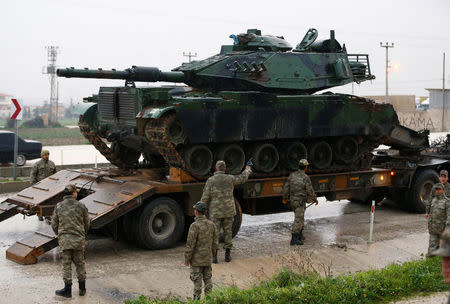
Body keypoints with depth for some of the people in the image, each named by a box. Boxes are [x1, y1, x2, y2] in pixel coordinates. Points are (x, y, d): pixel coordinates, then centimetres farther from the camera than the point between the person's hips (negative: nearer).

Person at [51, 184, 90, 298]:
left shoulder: (58, 207, -1)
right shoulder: (81, 206, -2)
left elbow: (54, 225, 4)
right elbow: (87, 223, 6)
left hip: (64, 239, 0)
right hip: (79, 240, 1)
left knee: (66, 264, 5)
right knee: (80, 263, 12)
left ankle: (67, 289, 7)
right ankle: (82, 288, 18)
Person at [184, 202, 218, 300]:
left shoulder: (194, 226, -18)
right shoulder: (212, 224, -1)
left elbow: (190, 244, -18)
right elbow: (215, 243, 6)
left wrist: (186, 258, -8)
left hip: (196, 259, -5)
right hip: (208, 259, 5)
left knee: (197, 281, 2)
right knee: (208, 280, 15)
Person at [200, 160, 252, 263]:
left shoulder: (210, 180, -10)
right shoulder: (230, 179, -3)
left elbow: (205, 197, -10)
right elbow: (243, 178, 13)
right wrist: (248, 167, 30)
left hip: (215, 212, -2)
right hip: (229, 211, 2)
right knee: (228, 232, 12)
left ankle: (214, 256, 2)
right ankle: (227, 254, 16)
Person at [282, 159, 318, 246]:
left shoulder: (292, 175, 2)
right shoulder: (306, 178, -15)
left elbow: (286, 188, 8)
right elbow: (310, 191, -11)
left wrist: (284, 198, 23)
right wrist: (315, 200, 6)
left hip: (292, 200, 7)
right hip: (300, 202, -7)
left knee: (300, 218, 22)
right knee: (298, 220, -5)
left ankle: (300, 235, 30)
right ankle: (294, 239, -7)